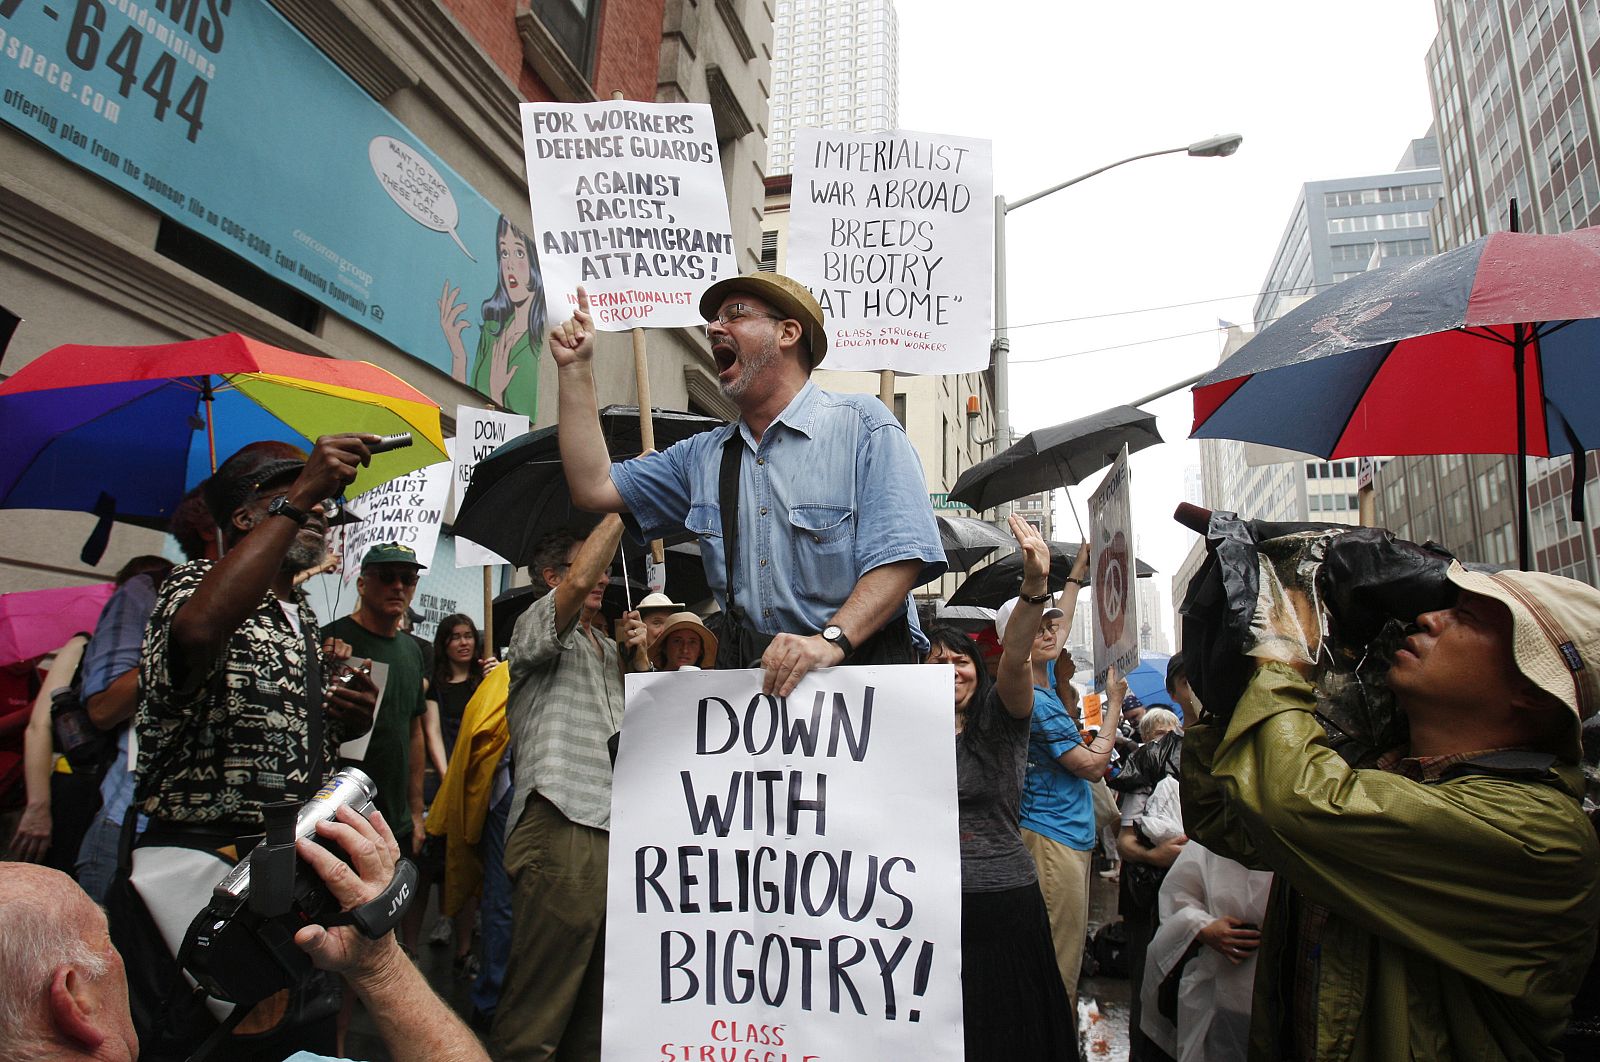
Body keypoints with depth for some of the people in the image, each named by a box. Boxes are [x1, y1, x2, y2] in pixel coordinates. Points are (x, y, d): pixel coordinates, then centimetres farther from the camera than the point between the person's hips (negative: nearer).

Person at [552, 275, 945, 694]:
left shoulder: (862, 424, -2)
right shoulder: (702, 455, 17)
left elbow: (899, 555, -11)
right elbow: (594, 487, 15)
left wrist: (831, 639, -26)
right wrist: (575, 368, 16)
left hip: (855, 668, -5)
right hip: (744, 671, 5)